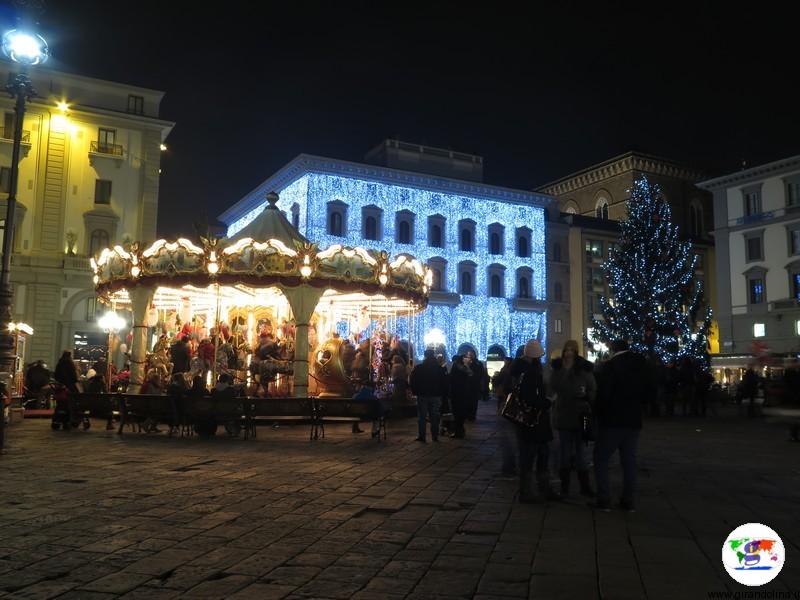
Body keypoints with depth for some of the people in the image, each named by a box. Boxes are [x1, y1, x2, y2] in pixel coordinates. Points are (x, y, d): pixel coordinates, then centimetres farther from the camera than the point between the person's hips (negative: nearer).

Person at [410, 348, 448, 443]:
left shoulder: (418, 368, -6)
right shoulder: (439, 368, -1)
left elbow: (413, 382, -3)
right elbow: (444, 382, 3)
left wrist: (415, 392, 7)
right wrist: (442, 393, 10)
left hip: (422, 395, -1)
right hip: (436, 396, 2)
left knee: (421, 417, 5)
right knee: (434, 417, 8)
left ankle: (421, 436, 3)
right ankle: (435, 436, 9)